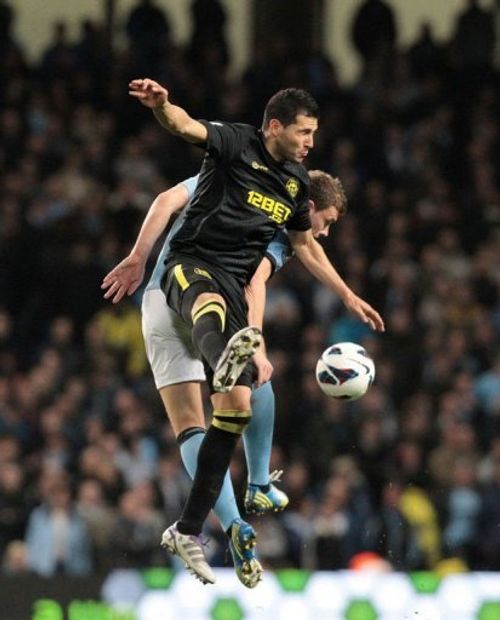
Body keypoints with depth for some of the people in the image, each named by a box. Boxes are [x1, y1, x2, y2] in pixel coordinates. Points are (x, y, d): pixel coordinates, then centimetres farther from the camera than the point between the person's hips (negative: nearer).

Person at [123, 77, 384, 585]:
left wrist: (348, 297, 28)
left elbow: (305, 245, 29)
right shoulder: (235, 144, -6)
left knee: (236, 408, -3)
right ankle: (225, 358, -85)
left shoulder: (296, 181, 14)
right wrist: (162, 106, -49)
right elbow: (187, 126, -26)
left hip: (234, 287, 7)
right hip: (192, 264, -7)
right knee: (212, 303, -44)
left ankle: (187, 531, 6)